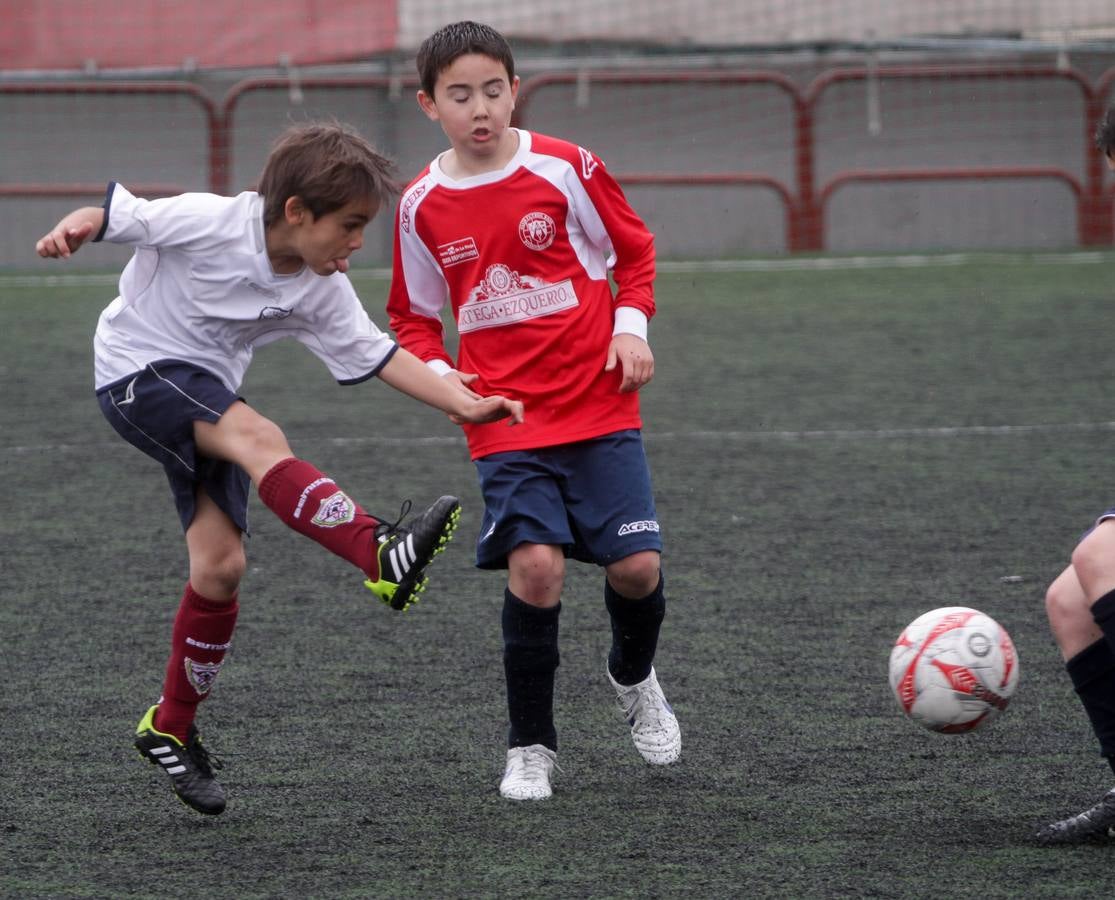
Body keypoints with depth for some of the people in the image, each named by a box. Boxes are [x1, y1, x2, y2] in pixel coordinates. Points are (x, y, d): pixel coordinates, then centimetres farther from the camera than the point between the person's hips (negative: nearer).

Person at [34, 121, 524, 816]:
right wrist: (70, 232, -36)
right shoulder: (205, 223, -21)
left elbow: (374, 354, 2)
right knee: (257, 438, -33)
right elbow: (113, 214, -14)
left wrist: (464, 404, -5)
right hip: (137, 371, -7)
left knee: (221, 564, -3)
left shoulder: (322, 289, -4)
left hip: (207, 401, 7)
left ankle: (171, 729, 12)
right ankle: (383, 556, -51)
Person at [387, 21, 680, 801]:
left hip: (600, 407, 0)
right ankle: (531, 749, 0)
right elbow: (414, 314, 14)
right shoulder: (422, 207, 1)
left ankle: (634, 678, 30)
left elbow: (632, 249, 10)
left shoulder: (565, 169, -4)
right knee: (535, 566, -17)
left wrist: (632, 326, -5)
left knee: (637, 566, -7)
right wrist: (436, 372, -4)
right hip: (506, 421, 0)